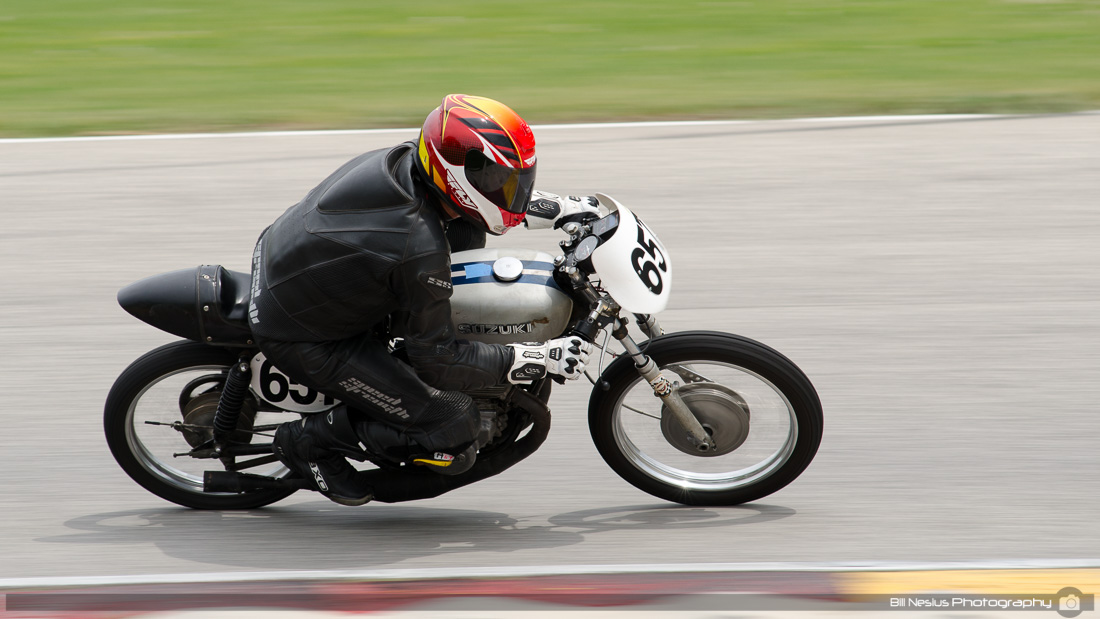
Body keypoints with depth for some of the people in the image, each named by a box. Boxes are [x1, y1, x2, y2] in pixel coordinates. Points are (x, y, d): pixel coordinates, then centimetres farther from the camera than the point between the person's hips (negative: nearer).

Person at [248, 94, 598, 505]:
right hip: (301, 339, -9)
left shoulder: (404, 161, -9)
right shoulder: (421, 249, -32)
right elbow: (436, 361, -21)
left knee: (468, 231, 14)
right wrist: (540, 359, -19)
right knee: (454, 438, -12)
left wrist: (560, 209, 10)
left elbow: (490, 194, 16)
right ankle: (312, 439, 2)